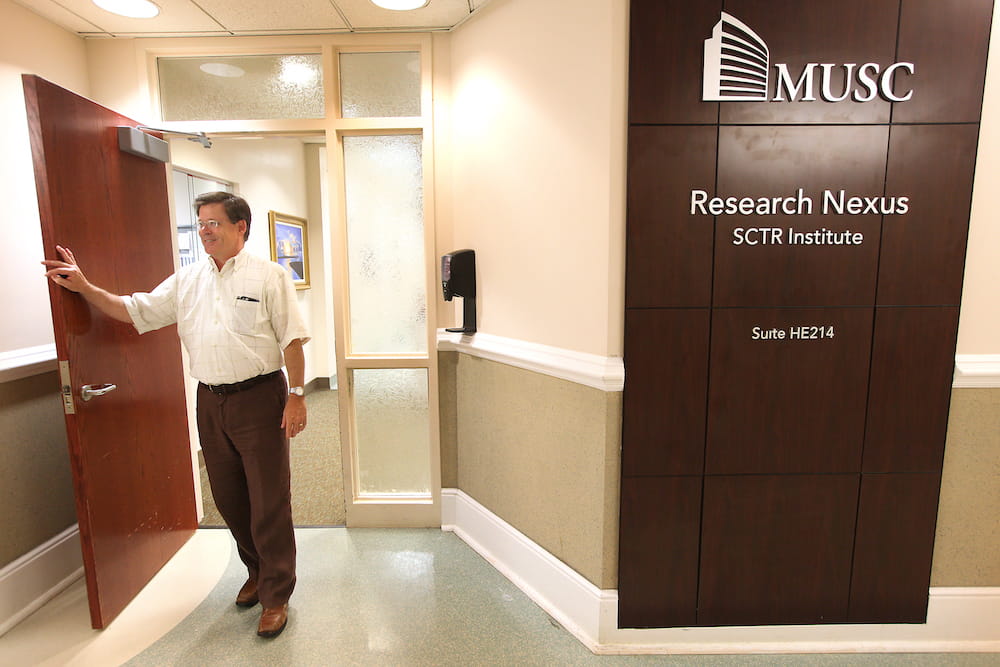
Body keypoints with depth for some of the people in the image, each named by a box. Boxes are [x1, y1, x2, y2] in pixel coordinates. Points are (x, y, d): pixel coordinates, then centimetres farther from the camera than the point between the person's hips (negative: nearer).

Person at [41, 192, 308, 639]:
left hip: (259, 397, -6)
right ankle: (257, 571, 38)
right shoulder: (187, 280, 11)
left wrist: (296, 396, -14)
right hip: (210, 401, 6)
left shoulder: (268, 276, -6)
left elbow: (292, 340, -10)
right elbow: (135, 311, 15)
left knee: (269, 501, 1)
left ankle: (276, 595, 17)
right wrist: (84, 287, 4)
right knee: (228, 498, 16)